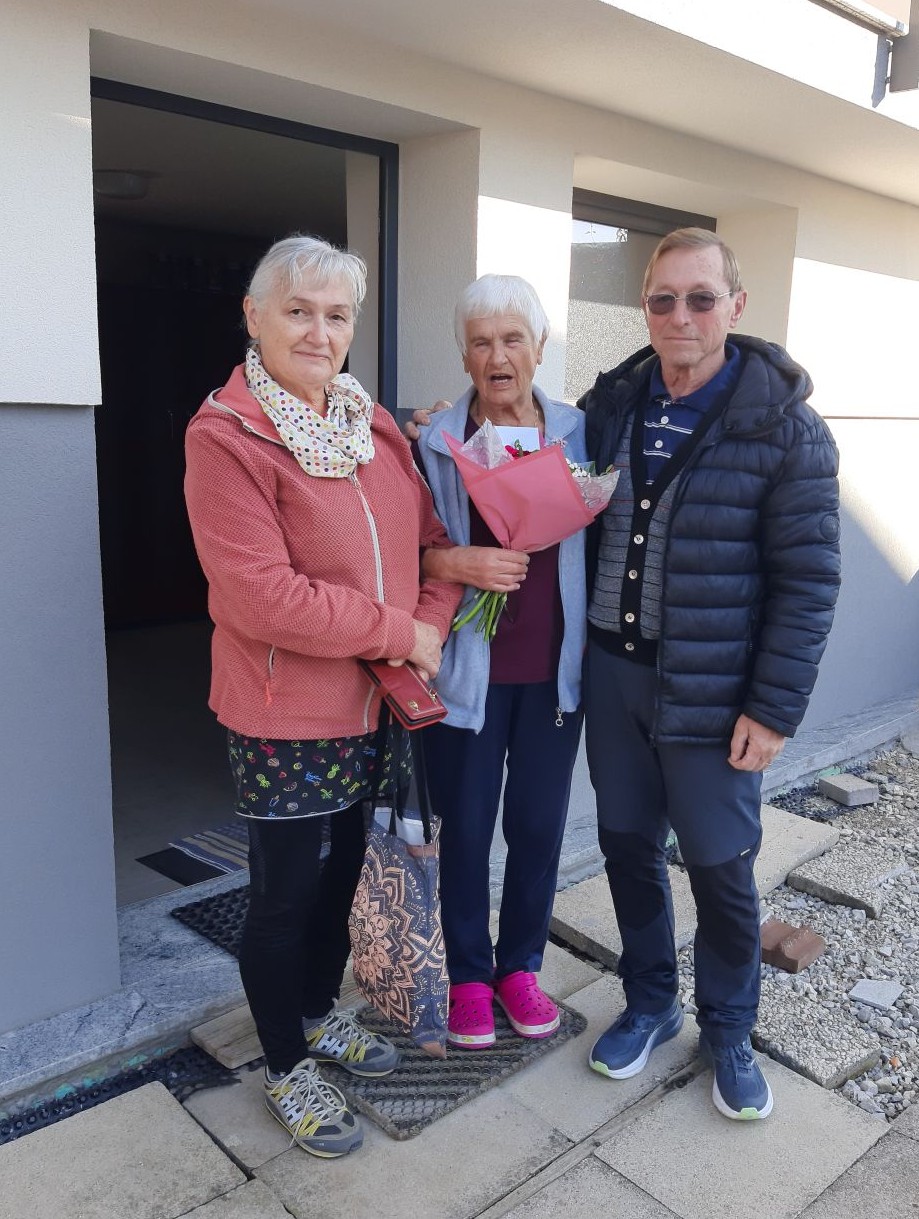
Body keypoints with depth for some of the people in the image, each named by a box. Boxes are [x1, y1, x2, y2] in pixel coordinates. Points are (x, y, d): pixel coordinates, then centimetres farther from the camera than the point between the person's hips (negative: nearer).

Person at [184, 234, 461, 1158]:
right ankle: (287, 1067, 34)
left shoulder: (376, 427, 5)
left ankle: (320, 1010, 47)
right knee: (284, 892, 10)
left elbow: (432, 539, 8)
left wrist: (432, 624, -11)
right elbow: (260, 596, -24)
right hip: (284, 714, -7)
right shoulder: (225, 436, -16)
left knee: (345, 867, 22)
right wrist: (397, 632, -18)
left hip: (375, 703, 7)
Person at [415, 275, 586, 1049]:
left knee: (539, 825, 12)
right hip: (467, 668, -2)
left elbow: (600, 538, 10)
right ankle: (468, 974, 31)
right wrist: (454, 563, -19)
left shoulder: (577, 432, 3)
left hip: (554, 666, 2)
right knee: (465, 828, 9)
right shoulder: (435, 442, -3)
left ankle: (520, 964, 35)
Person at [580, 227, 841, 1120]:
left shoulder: (785, 429, -11)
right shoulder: (609, 407, 2)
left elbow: (807, 581, -11)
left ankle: (726, 1030, 34)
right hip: (613, 671, 4)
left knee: (721, 868, 9)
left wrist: (774, 710, -12)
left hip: (711, 690, -4)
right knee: (627, 845, 15)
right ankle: (649, 1004, 38)